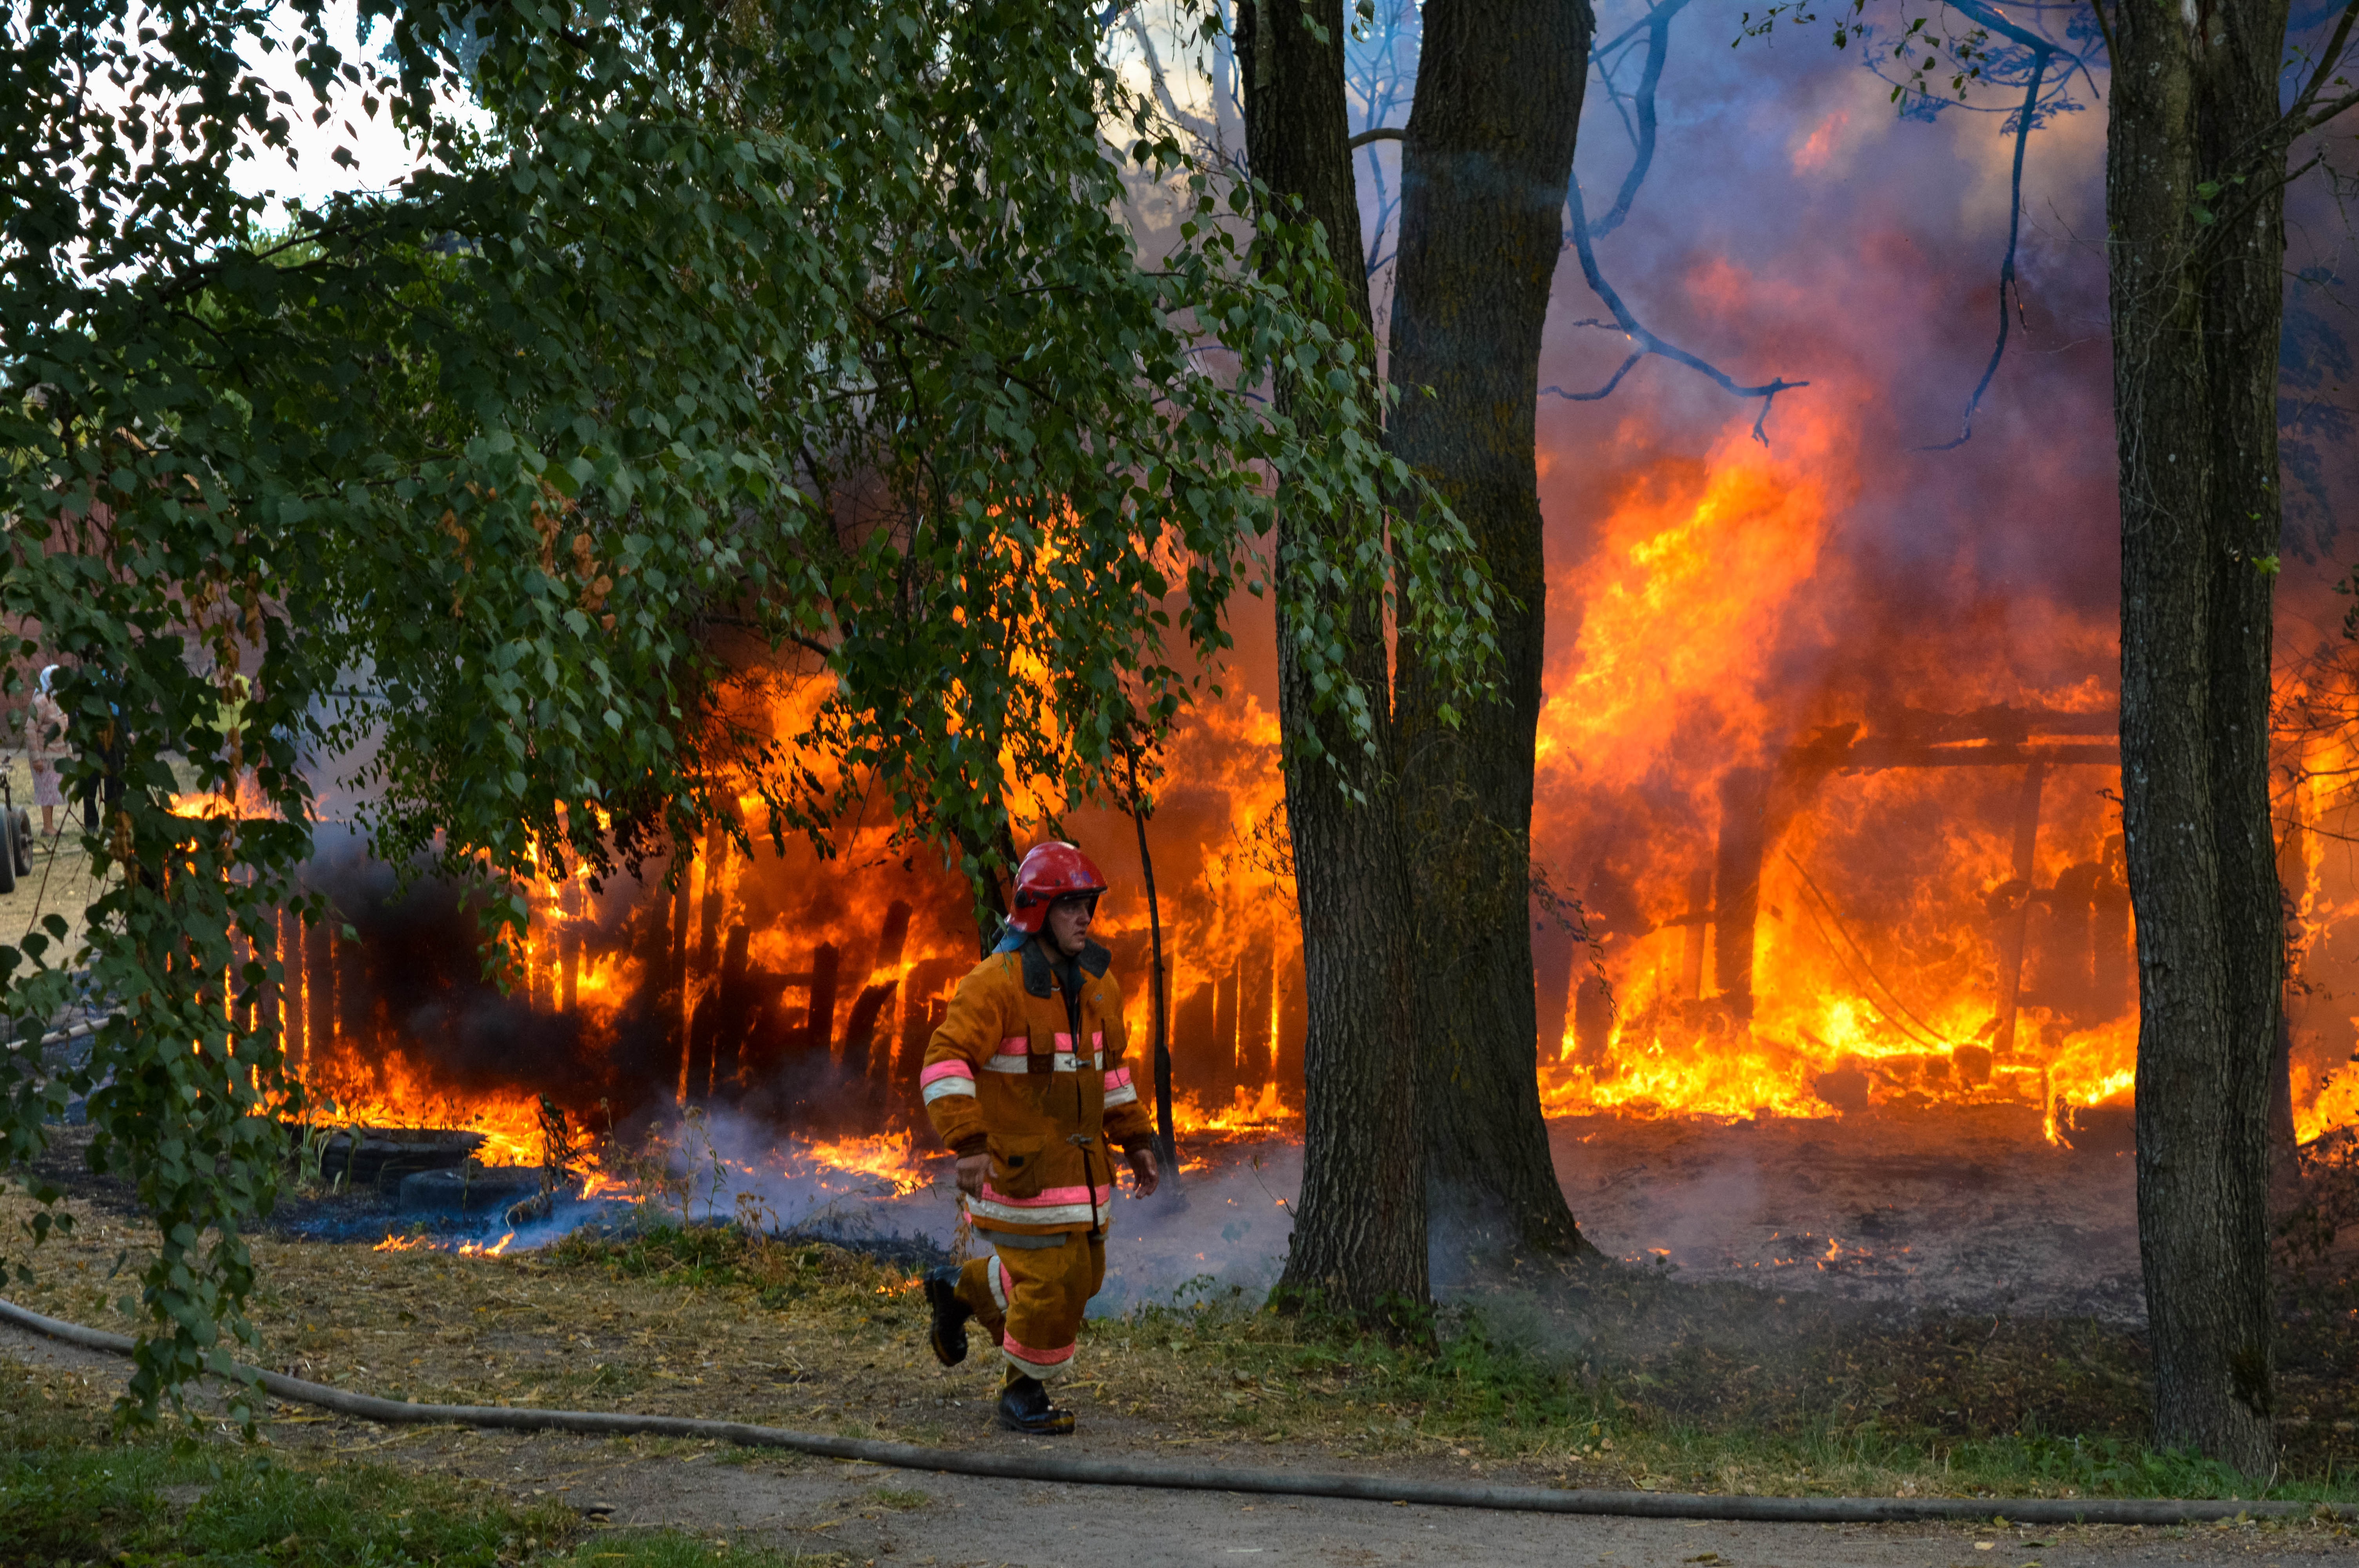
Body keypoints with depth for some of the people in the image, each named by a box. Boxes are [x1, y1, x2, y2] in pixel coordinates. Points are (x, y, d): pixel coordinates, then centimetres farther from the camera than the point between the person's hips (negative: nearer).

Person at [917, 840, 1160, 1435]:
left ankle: (960, 1288, 36)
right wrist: (967, 1144, -32)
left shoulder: (1097, 986, 7)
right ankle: (1023, 1395, 11)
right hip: (1016, 1160, -8)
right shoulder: (997, 983, -17)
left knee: (1080, 1274, 13)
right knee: (1049, 1280, -9)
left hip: (1078, 1158, 8)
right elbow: (945, 1063, -24)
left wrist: (1135, 1141, 15)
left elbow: (1108, 1067, 20)